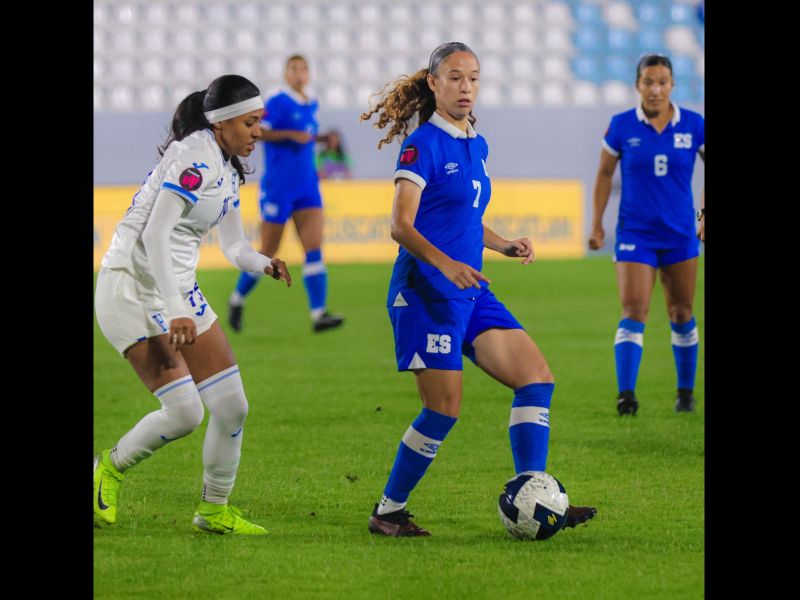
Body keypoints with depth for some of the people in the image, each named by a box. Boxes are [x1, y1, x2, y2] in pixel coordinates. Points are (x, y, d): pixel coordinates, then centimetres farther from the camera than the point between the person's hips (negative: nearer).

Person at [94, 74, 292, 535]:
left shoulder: (227, 168, 11)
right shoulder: (195, 156, -19)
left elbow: (234, 245, 15)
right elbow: (154, 235, -26)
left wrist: (264, 264, -8)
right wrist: (176, 311, -28)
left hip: (179, 289, 9)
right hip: (133, 288, -9)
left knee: (232, 406, 3)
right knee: (184, 413, -15)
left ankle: (215, 511, 19)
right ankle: (110, 470, 10)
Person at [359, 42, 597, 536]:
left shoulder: (477, 146, 15)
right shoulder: (425, 143, -10)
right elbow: (401, 225, -17)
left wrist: (504, 245, 10)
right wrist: (446, 264, -32)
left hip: (471, 292, 8)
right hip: (426, 291, -8)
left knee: (537, 379, -1)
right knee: (445, 407, -10)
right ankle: (388, 513, 5)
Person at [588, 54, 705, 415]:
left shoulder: (693, 125, -3)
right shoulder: (621, 126, -4)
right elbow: (604, 174, 7)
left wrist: (706, 215, 2)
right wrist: (597, 224, 6)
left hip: (680, 234, 2)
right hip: (635, 233, -2)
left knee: (681, 314, 9)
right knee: (633, 311, -14)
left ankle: (686, 392, 24)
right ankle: (626, 393, -20)